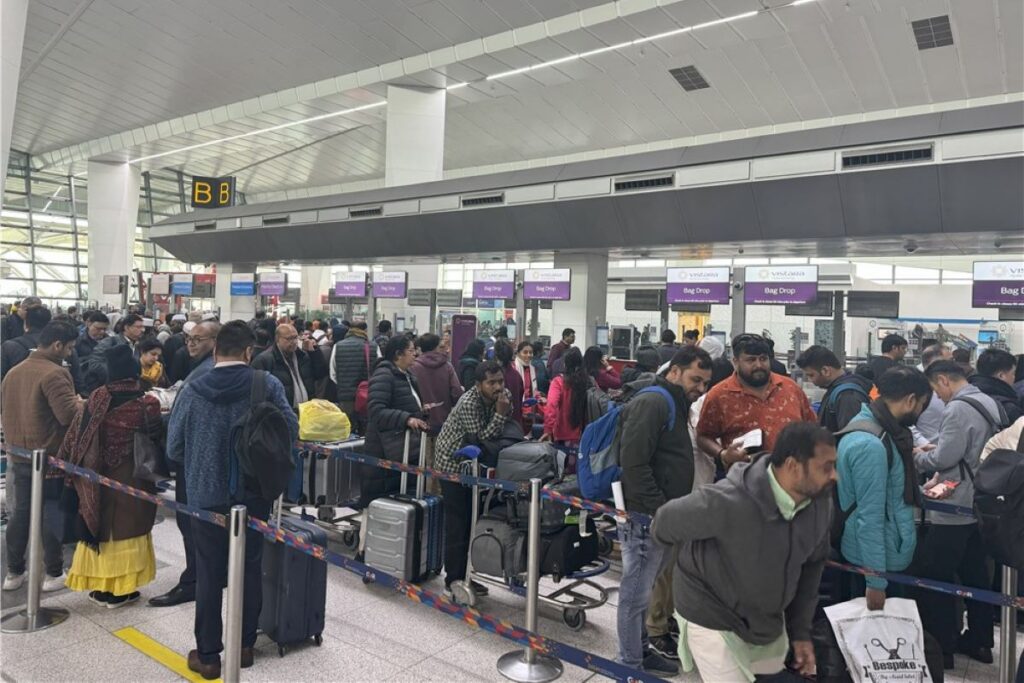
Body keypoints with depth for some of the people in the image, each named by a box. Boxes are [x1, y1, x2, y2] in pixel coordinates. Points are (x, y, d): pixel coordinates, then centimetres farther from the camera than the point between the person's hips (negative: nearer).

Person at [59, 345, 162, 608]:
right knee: (125, 527, 8)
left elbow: (75, 435, 0)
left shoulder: (96, 398, -6)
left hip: (97, 476, 3)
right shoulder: (146, 403, -16)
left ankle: (99, 586, 26)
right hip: (132, 478, -3)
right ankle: (120, 590, 15)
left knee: (100, 524, 16)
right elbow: (156, 439, -6)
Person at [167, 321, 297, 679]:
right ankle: (244, 645, 28)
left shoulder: (192, 390, -7)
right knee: (250, 569, 15)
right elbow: (291, 432, -12)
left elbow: (173, 448, -3)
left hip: (207, 494, 0)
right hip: (255, 493, 0)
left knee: (209, 575, 12)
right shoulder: (268, 385, -11)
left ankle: (207, 655, 21)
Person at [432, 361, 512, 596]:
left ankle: (462, 575, 23)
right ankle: (454, 579, 5)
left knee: (470, 517, 12)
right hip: (452, 462, -7)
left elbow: (510, 429, 3)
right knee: (457, 521, -4)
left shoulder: (504, 396, -8)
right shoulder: (468, 404, -29)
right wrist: (500, 413, -35)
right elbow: (482, 438, -29)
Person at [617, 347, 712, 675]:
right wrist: (661, 509, -20)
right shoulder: (651, 403, -16)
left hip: (661, 516, 10)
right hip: (645, 518, -10)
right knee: (636, 593, 2)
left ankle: (642, 650, 33)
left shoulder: (674, 405, 17)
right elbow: (634, 464, -23)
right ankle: (631, 665, 14)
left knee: (647, 590, 20)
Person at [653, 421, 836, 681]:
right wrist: (692, 560, 5)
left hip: (769, 619, 7)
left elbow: (811, 565, 4)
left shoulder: (821, 504, -13)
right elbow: (666, 521, -17)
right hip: (712, 619, -6)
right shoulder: (727, 503, -34)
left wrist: (801, 629, 4)